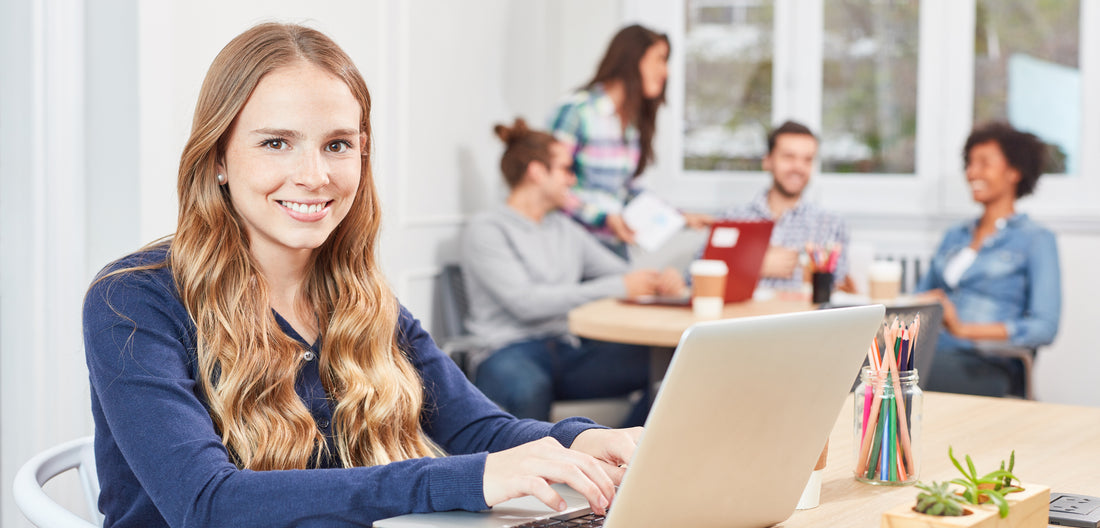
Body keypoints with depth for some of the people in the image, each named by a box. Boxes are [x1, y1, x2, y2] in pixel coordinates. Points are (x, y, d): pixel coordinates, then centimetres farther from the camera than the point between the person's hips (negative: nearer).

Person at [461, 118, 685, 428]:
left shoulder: (564, 229, 24)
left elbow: (620, 272, 21)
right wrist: (617, 287, -16)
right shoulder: (486, 230, 0)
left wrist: (659, 282, -5)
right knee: (528, 387, -44)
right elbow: (525, 302, -14)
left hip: (569, 354, 7)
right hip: (513, 354, -7)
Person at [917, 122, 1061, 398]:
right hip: (932, 351, 6)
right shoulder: (954, 236, 28)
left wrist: (964, 329, -18)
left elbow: (1044, 327, -7)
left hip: (988, 367, -5)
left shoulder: (1036, 240, 7)